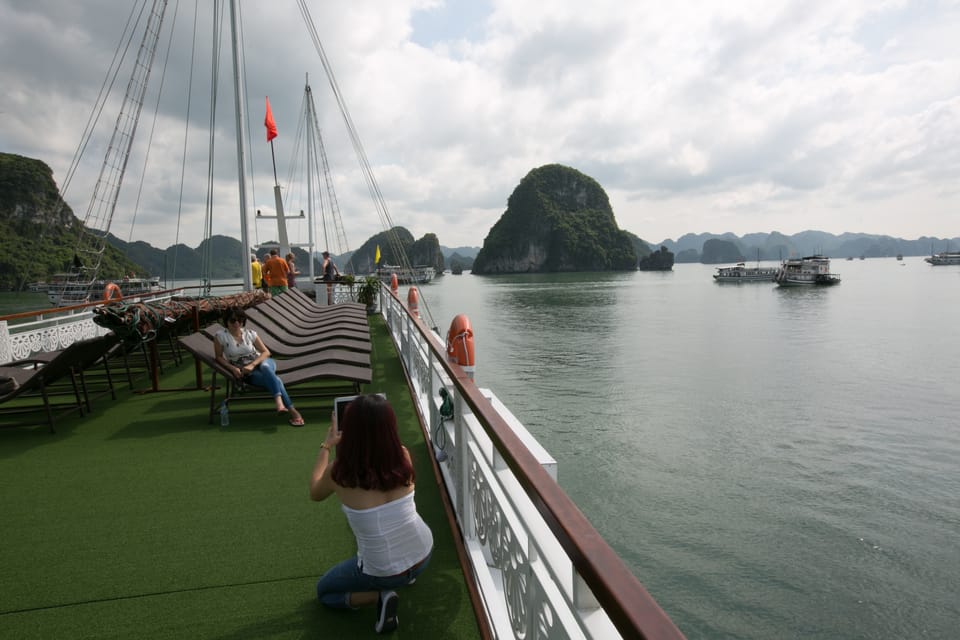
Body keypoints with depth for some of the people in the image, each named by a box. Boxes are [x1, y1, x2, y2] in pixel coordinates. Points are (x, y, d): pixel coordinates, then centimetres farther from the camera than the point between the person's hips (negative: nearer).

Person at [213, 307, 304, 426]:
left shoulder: (250, 333, -1)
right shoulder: (221, 336, -6)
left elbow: (266, 352, -1)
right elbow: (219, 357, 2)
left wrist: (252, 365, -17)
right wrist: (233, 368, -15)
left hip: (261, 363, 2)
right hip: (245, 373, -2)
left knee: (265, 367, -39)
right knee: (275, 380, -32)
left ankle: (279, 402, -60)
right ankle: (292, 411, -42)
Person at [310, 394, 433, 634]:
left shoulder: (340, 473, -22)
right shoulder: (403, 457, -15)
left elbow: (315, 493, 4)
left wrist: (326, 446, 11)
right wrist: (375, 427, 18)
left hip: (383, 573, -4)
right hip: (424, 554, 5)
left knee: (324, 591, 25)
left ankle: (379, 596, 1)